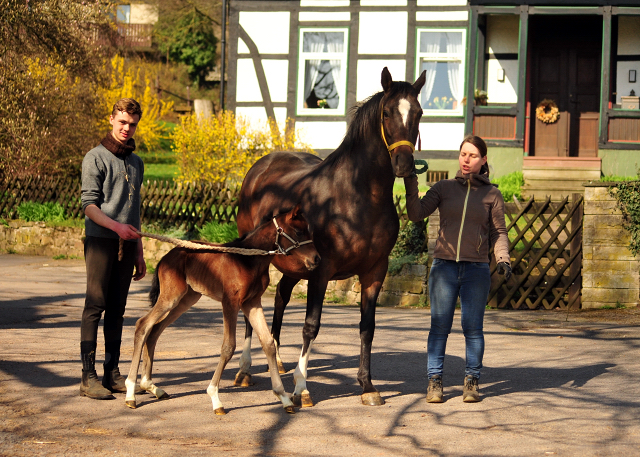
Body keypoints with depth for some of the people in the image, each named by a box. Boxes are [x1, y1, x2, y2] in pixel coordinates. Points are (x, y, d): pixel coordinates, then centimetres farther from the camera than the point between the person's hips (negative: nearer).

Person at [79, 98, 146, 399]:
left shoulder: (136, 163, 17)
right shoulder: (96, 158, -3)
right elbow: (89, 205, -10)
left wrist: (139, 254, 18)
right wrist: (117, 226, -25)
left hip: (126, 245, 6)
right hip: (100, 240, -6)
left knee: (117, 309, 7)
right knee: (95, 306, -7)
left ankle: (112, 373, 12)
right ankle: (88, 377, -8)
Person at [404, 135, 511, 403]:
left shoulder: (492, 195, 6)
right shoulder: (444, 188, 7)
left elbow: (498, 232, 7)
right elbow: (416, 214, -2)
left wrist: (503, 259, -9)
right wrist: (411, 185, -15)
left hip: (476, 270, 0)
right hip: (444, 267, 0)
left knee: (473, 327, 3)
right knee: (439, 326, 2)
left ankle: (472, 381, 14)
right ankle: (435, 381, 9)